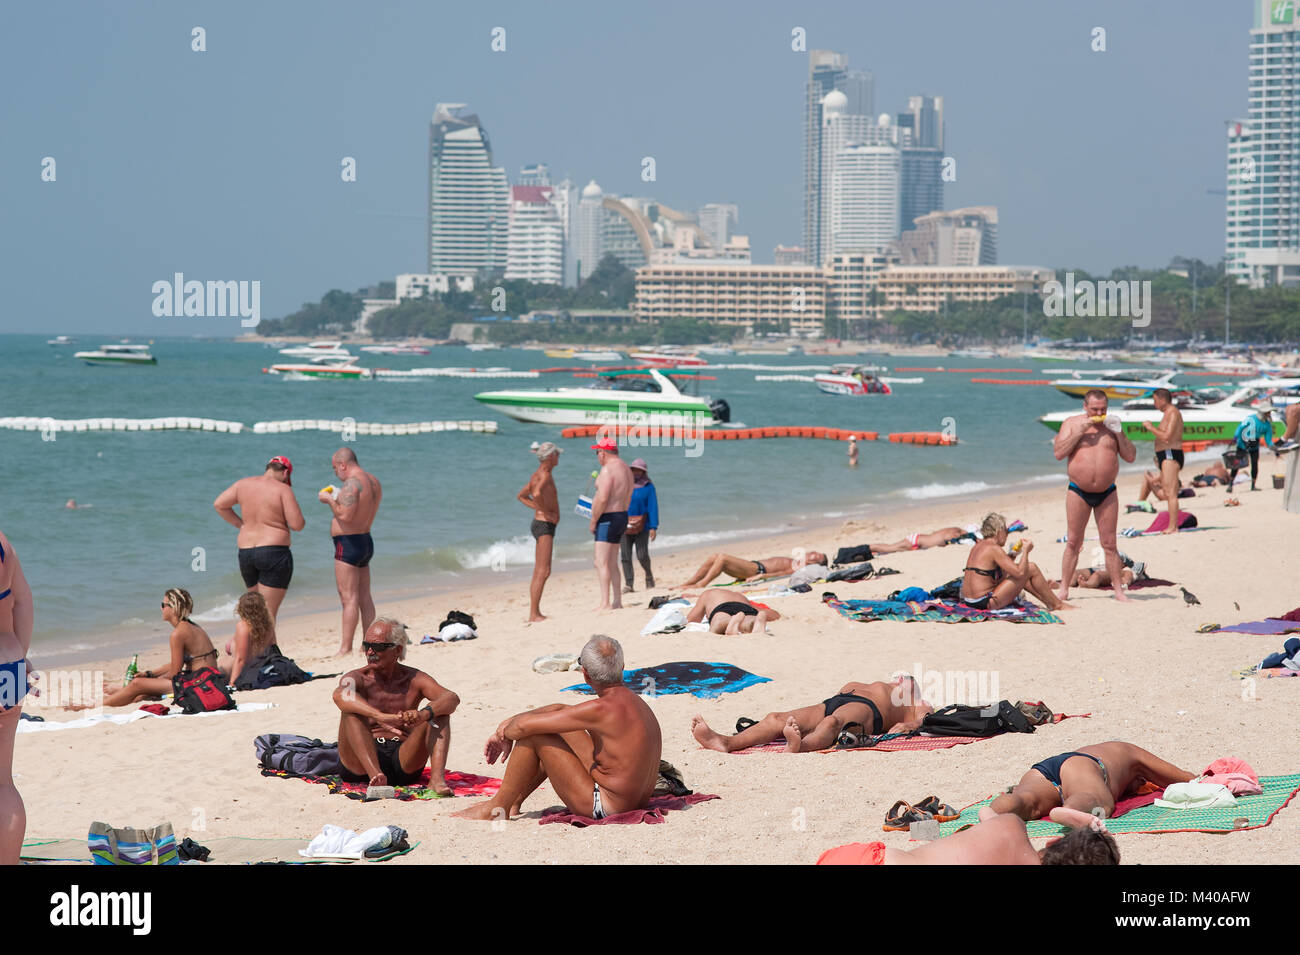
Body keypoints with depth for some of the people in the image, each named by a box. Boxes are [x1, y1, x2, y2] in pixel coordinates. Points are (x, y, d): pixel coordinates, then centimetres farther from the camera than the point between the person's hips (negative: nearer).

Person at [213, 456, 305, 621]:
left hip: (245, 553, 6)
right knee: (268, 613, -3)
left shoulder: (244, 484, 7)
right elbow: (297, 524, -13)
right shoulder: (282, 490, -9)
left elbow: (219, 504, 9)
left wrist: (240, 524, 14)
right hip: (274, 552, -6)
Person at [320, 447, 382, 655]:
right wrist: (338, 499, 21)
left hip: (348, 543, -10)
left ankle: (345, 649, -8)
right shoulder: (373, 482, 12)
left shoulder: (352, 483, -19)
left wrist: (329, 500, -11)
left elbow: (345, 516, -26)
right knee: (364, 597, 14)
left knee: (349, 598, -8)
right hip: (366, 541, 10)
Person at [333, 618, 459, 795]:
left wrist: (423, 714, -34)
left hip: (404, 762, 1)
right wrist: (380, 717, -43)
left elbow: (452, 699, -11)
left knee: (438, 711, -13)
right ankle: (375, 775, -45)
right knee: (351, 711, -22)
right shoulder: (357, 678, 3)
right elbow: (340, 695, -24)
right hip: (361, 765, -1)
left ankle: (437, 777, -38)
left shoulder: (414, 679, 9)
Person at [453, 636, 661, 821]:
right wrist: (509, 722, 13)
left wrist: (505, 733, 5)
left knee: (533, 736, -5)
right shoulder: (632, 700, 6)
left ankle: (499, 807, 11)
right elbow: (563, 710, 17)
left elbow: (524, 726, -18)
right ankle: (515, 800, 31)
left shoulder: (602, 709, -23)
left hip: (605, 809, -9)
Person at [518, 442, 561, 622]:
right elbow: (537, 494, -36)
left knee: (539, 572, 12)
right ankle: (533, 614, -13)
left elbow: (522, 496, 26)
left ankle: (535, 613, 15)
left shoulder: (539, 474, 15)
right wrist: (546, 512, -21)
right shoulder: (545, 475, -15)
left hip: (542, 525, 10)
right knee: (543, 572, -12)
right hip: (545, 525, -10)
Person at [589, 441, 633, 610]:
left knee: (601, 563, -9)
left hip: (607, 519, -10)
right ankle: (617, 601, 16)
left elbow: (602, 499, -23)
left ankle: (605, 603, -14)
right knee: (612, 563, 15)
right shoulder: (626, 469, 14)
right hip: (622, 516, 10)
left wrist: (593, 521, -14)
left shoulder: (608, 469, -16)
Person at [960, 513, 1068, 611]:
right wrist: (1026, 550, -5)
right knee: (1032, 569, -2)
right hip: (987, 603, -9)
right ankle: (1057, 605, 10)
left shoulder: (977, 547, 14)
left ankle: (1047, 600, 31)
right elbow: (1020, 572, -18)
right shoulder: (994, 549, -14)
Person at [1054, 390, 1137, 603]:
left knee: (1109, 544, 2)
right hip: (1078, 492, -1)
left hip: (1107, 493, 1)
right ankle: (1064, 589, 7)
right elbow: (1058, 453, -9)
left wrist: (1118, 433, -10)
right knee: (1073, 543, 2)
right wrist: (1079, 432, -15)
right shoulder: (1071, 423, 2)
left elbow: (1131, 457, 3)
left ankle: (1119, 590, 7)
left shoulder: (1111, 425, 7)